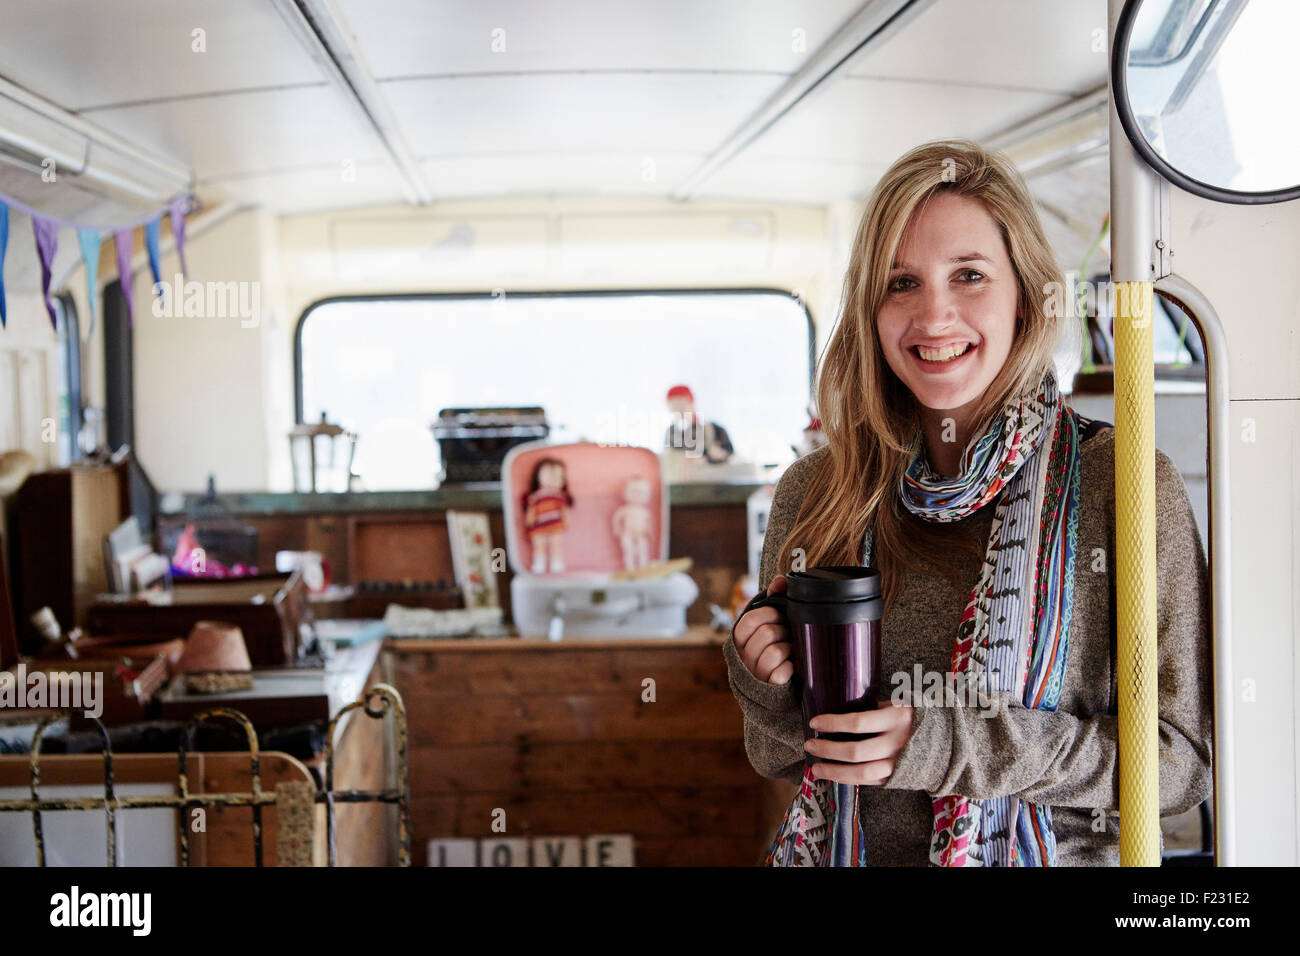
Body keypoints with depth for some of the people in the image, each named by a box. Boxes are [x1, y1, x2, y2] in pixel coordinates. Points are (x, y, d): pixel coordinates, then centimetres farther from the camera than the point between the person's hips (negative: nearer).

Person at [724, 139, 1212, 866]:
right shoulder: (813, 492, -1)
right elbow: (783, 759, 9)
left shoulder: (1126, 486, -10)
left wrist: (961, 746, -18)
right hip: (842, 852, 2)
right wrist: (773, 691, -12)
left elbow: (1183, 758, -8)